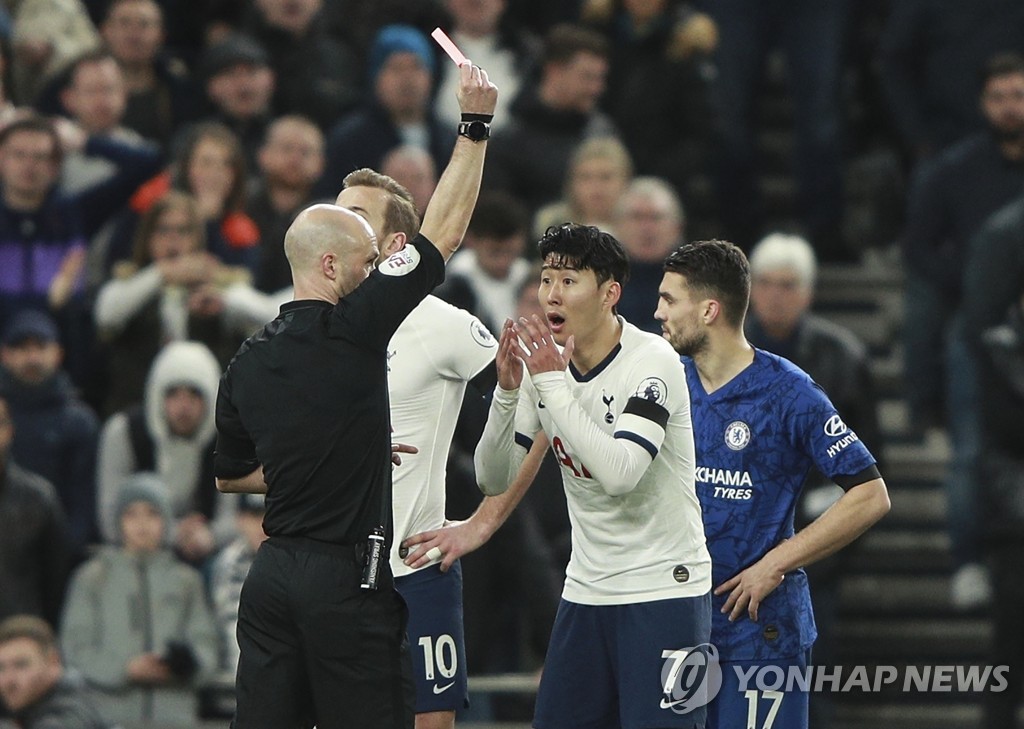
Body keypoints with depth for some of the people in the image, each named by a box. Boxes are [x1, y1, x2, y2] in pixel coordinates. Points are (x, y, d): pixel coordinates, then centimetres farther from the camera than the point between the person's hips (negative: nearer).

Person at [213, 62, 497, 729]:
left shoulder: (246, 364, 9)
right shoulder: (350, 332, -10)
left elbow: (231, 475, 21)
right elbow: (446, 232, -6)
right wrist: (476, 125, 1)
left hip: (274, 572, 7)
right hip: (347, 576, -7)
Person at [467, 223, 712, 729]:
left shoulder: (653, 361, -16)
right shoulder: (543, 362, 3)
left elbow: (619, 473, -29)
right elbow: (494, 479, 3)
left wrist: (553, 385, -25)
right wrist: (508, 389, -12)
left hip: (663, 589, -6)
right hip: (585, 589, 6)